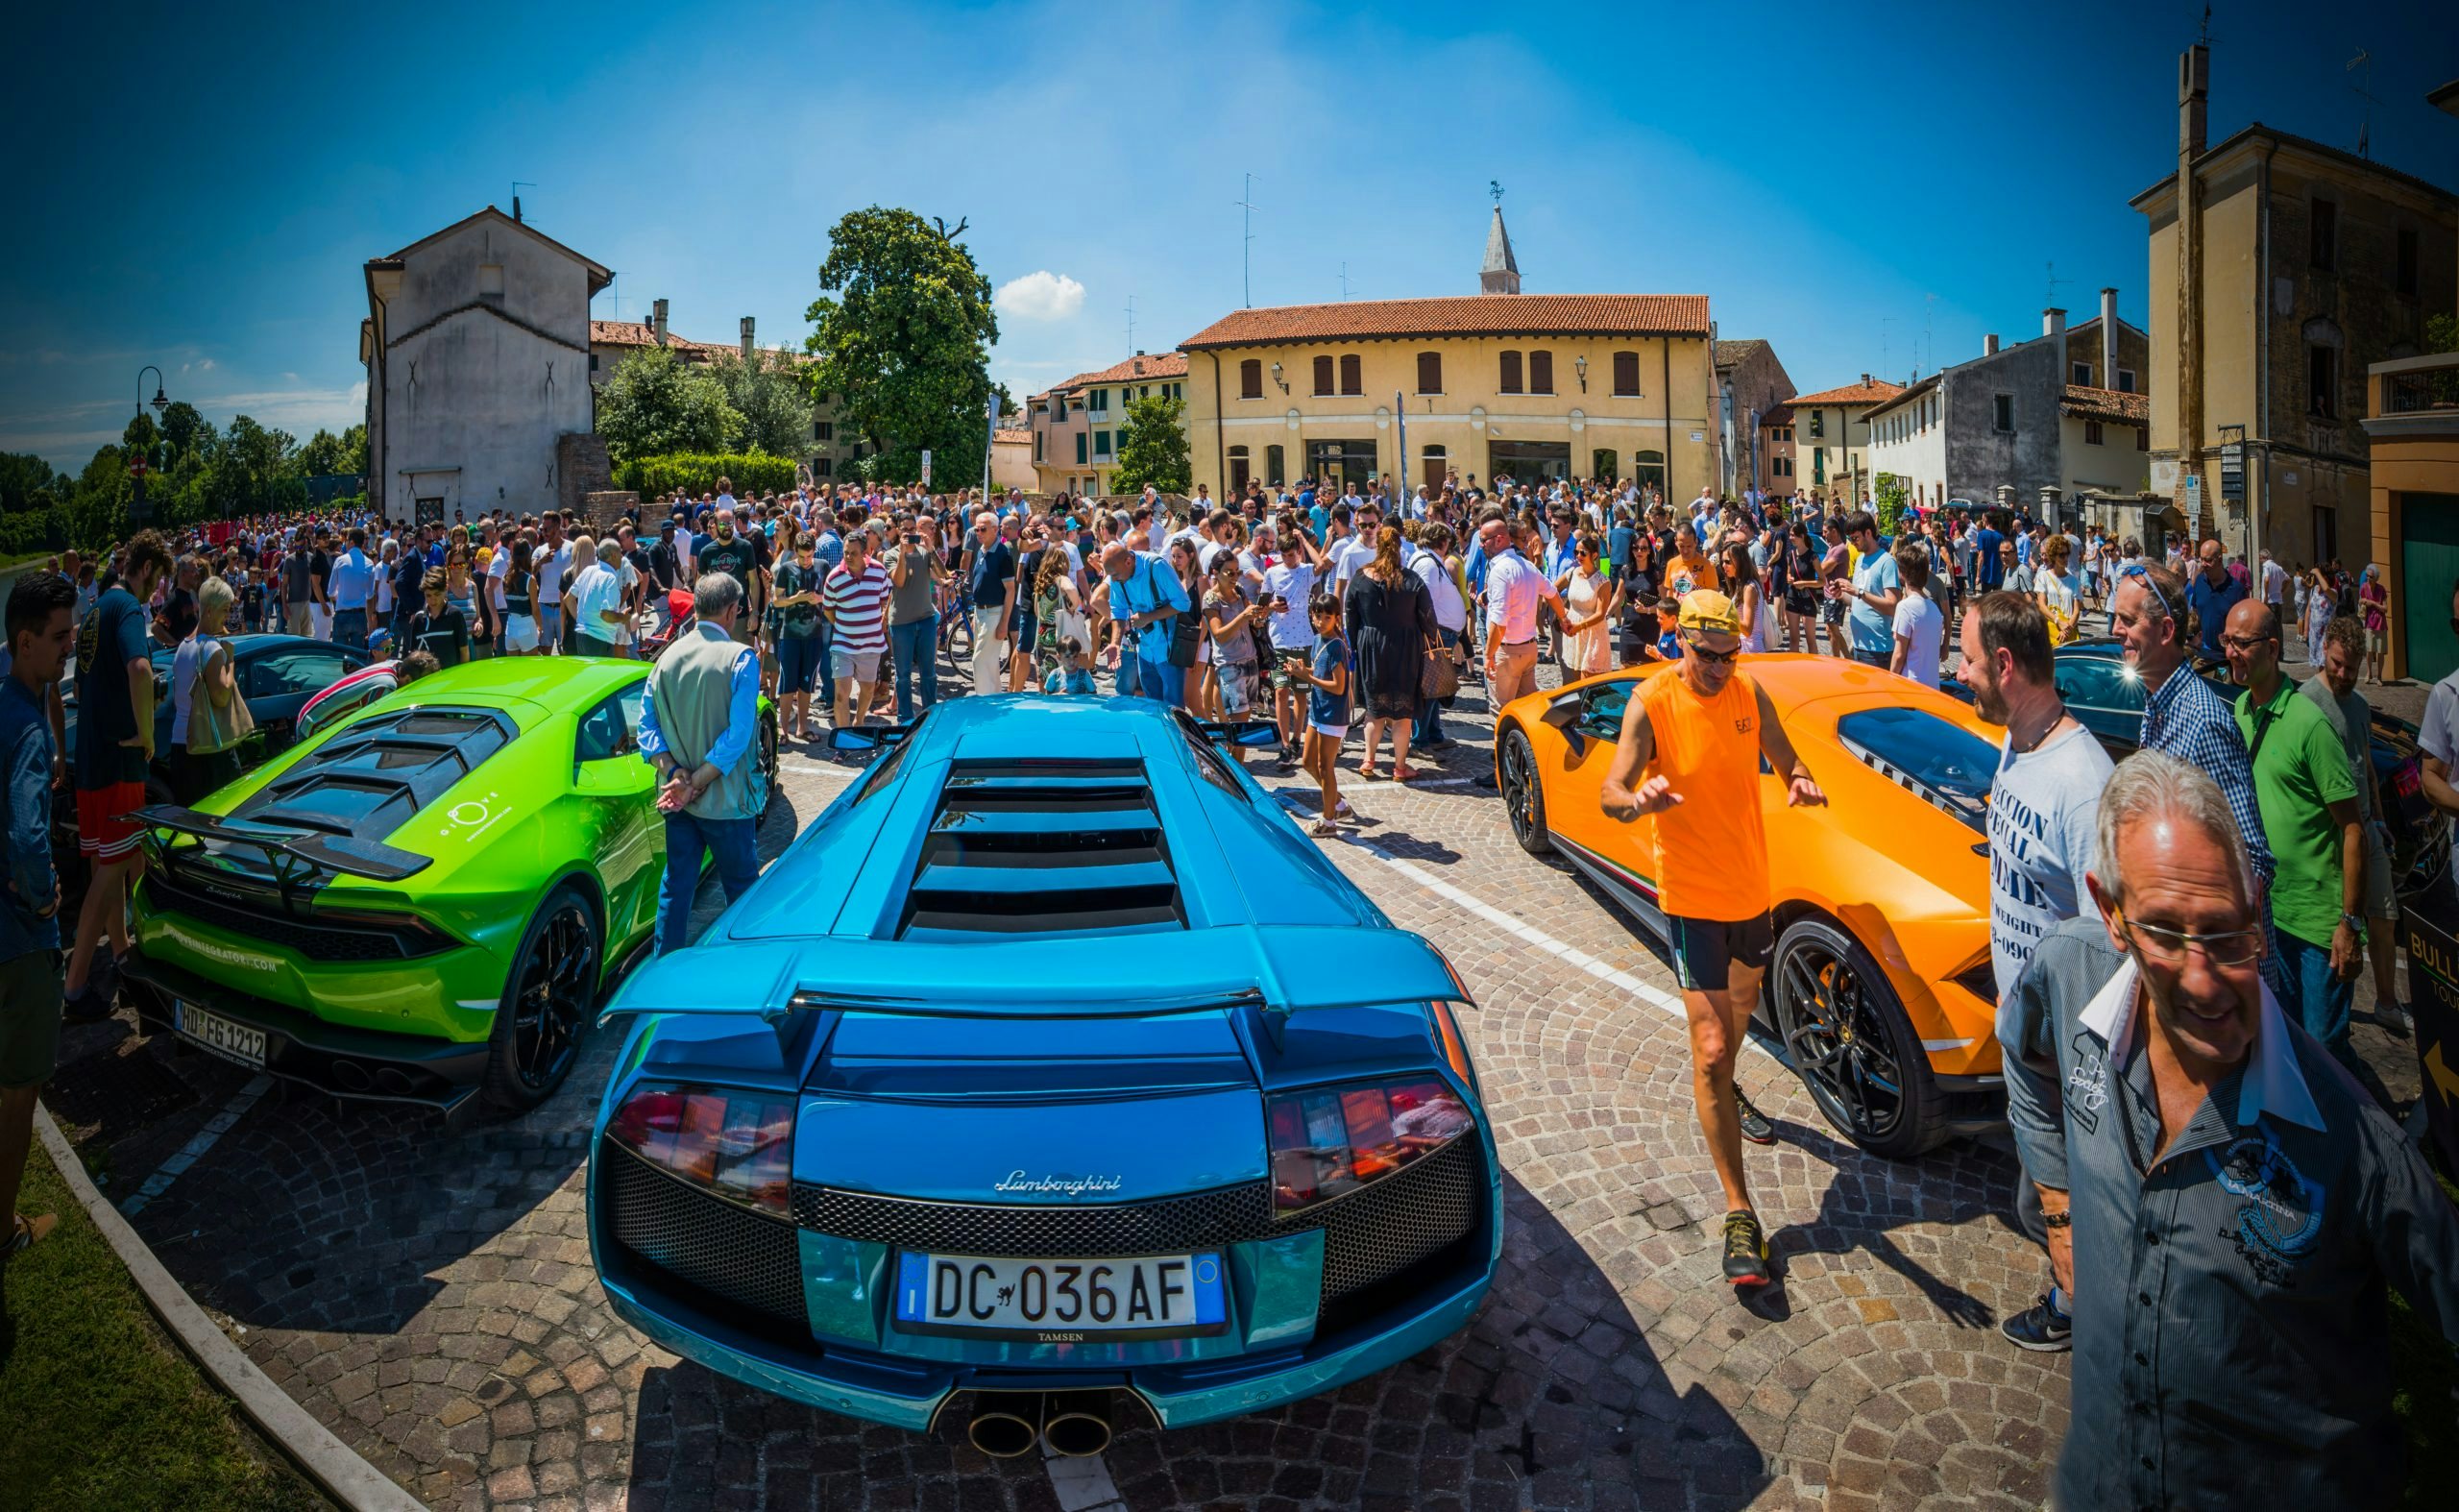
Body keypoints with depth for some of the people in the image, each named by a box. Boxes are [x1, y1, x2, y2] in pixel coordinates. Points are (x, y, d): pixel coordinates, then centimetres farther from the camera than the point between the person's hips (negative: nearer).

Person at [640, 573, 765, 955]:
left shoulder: (668, 656, 3)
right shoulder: (741, 658, -13)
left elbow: (647, 725, -1)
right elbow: (737, 734, -19)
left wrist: (673, 773, -10)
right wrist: (698, 783, -15)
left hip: (676, 798, 5)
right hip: (725, 798, -5)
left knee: (676, 886, 14)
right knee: (742, 889, 9)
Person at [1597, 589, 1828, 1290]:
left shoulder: (1750, 695, -1)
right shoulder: (1652, 702, -16)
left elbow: (1784, 760, 9)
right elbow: (1609, 793, -23)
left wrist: (1800, 782, -16)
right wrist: (1638, 799, -47)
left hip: (1751, 885, 6)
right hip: (1691, 896, -6)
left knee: (1743, 1000, 29)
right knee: (1712, 1044, -11)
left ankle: (1725, 1092, 61)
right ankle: (1739, 1213, -6)